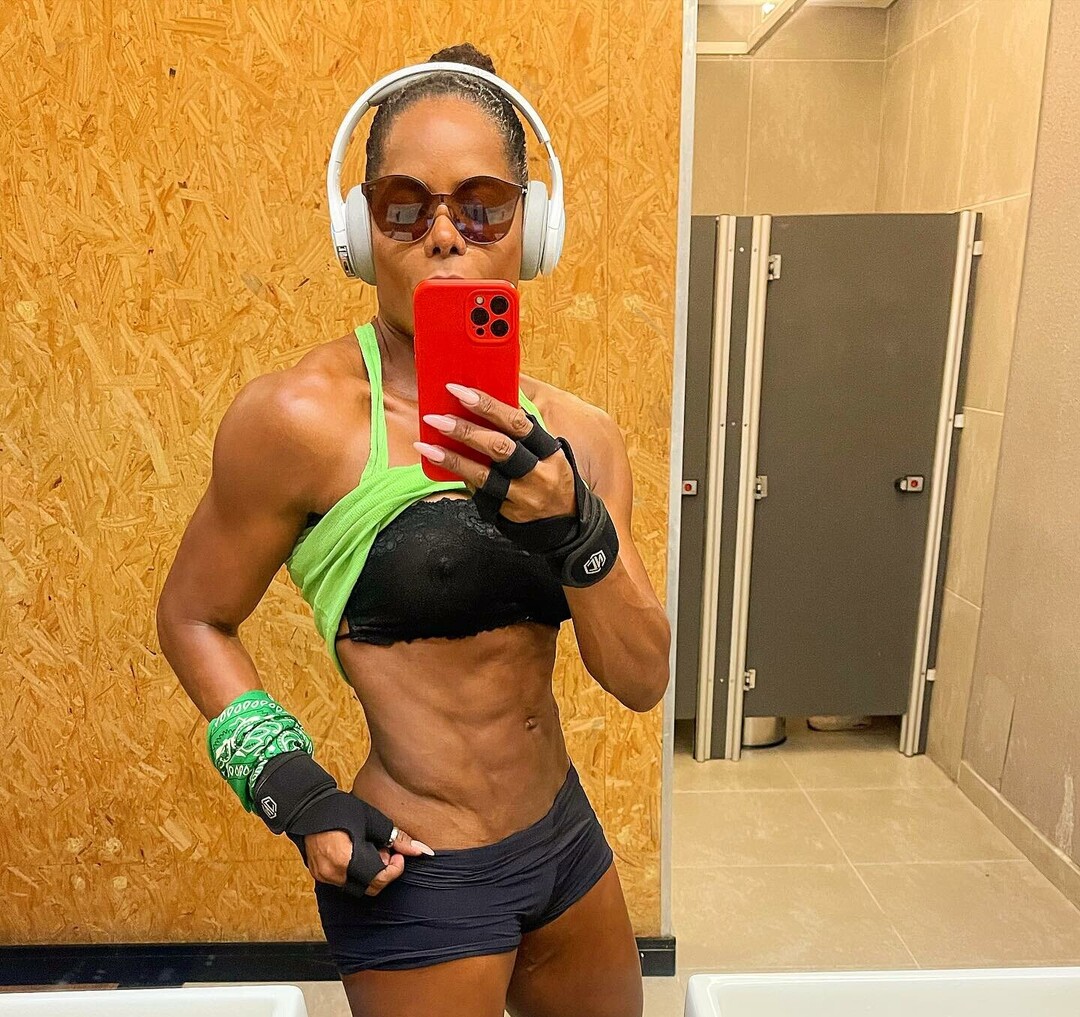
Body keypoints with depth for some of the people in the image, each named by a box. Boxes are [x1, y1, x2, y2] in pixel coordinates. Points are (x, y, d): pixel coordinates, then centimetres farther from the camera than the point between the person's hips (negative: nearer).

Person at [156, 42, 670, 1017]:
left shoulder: (574, 433, -3)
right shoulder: (301, 414, -18)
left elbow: (643, 680, -7)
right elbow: (192, 619, -5)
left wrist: (572, 525, -23)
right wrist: (296, 794, -15)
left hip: (565, 834, 6)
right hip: (418, 874, -6)